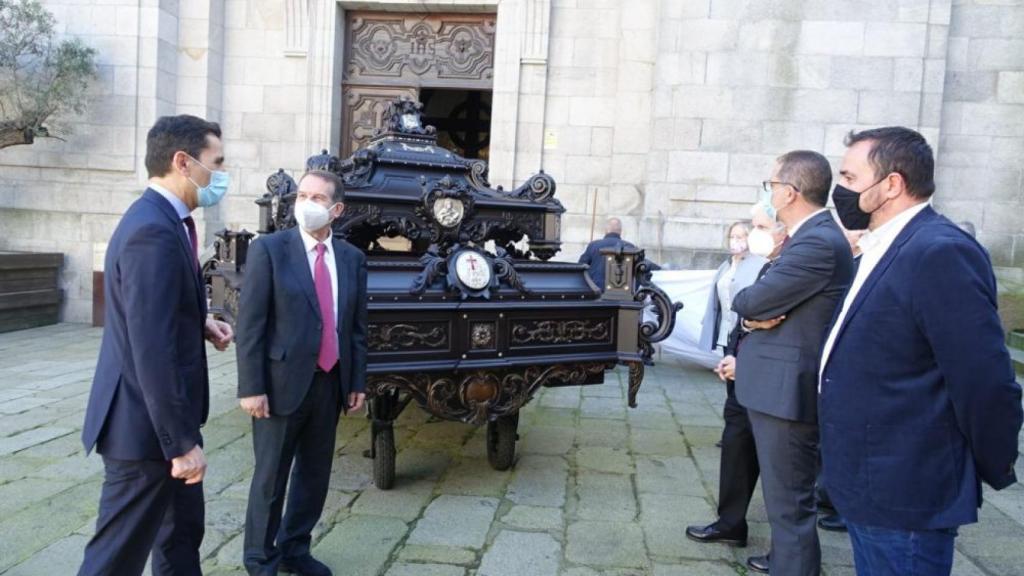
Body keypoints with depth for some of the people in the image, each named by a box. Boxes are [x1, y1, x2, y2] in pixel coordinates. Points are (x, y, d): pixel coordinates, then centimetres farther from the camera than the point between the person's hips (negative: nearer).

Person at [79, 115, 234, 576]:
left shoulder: (163, 220, 9)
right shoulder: (154, 231, -24)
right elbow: (152, 351, -28)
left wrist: (201, 324, 5)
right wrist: (182, 443, -24)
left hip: (166, 414, 10)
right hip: (147, 423, -10)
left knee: (182, 533, 23)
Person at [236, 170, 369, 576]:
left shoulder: (352, 258, 6)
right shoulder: (269, 249, -7)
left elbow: (357, 326, 10)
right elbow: (250, 324, -10)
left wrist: (357, 382, 8)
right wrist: (251, 387, -14)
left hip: (330, 384, 5)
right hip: (282, 383, -4)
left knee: (315, 474, 15)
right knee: (270, 478, 8)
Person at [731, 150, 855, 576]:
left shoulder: (818, 243, -23)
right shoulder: (813, 236, 12)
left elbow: (746, 302, -22)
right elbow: (752, 304, 9)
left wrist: (751, 306, 0)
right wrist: (758, 312, -12)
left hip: (787, 388, -11)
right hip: (782, 383, 11)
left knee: (789, 500, -1)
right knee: (785, 492, 26)